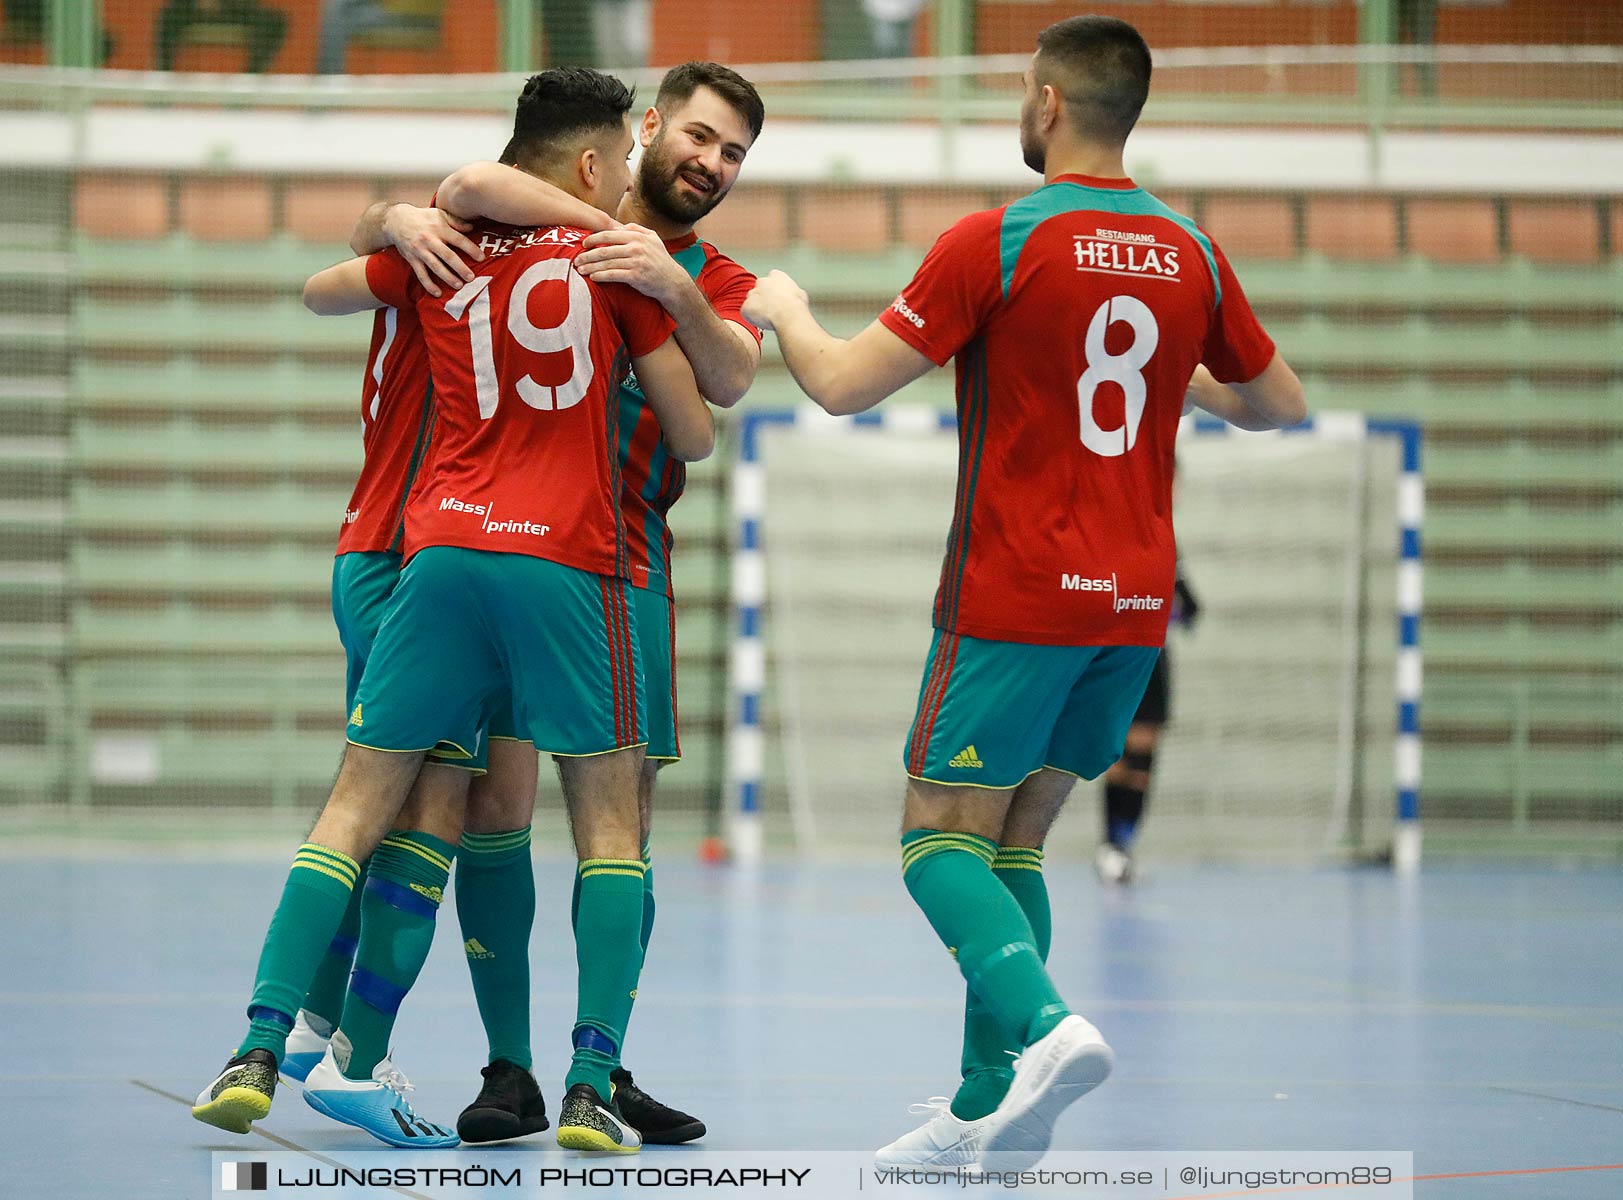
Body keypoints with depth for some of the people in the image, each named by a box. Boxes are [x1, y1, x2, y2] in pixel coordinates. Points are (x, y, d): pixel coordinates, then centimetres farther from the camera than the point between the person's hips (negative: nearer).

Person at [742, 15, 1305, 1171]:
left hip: (1015, 598, -6)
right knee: (1016, 845, 14)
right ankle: (993, 1109, 10)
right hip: (1134, 600, 6)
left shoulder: (997, 242, -11)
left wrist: (785, 308, 11)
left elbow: (843, 384, -9)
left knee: (941, 842, 0)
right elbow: (1280, 402, 19)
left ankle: (1043, 1025, -25)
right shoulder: (1191, 254, 5)